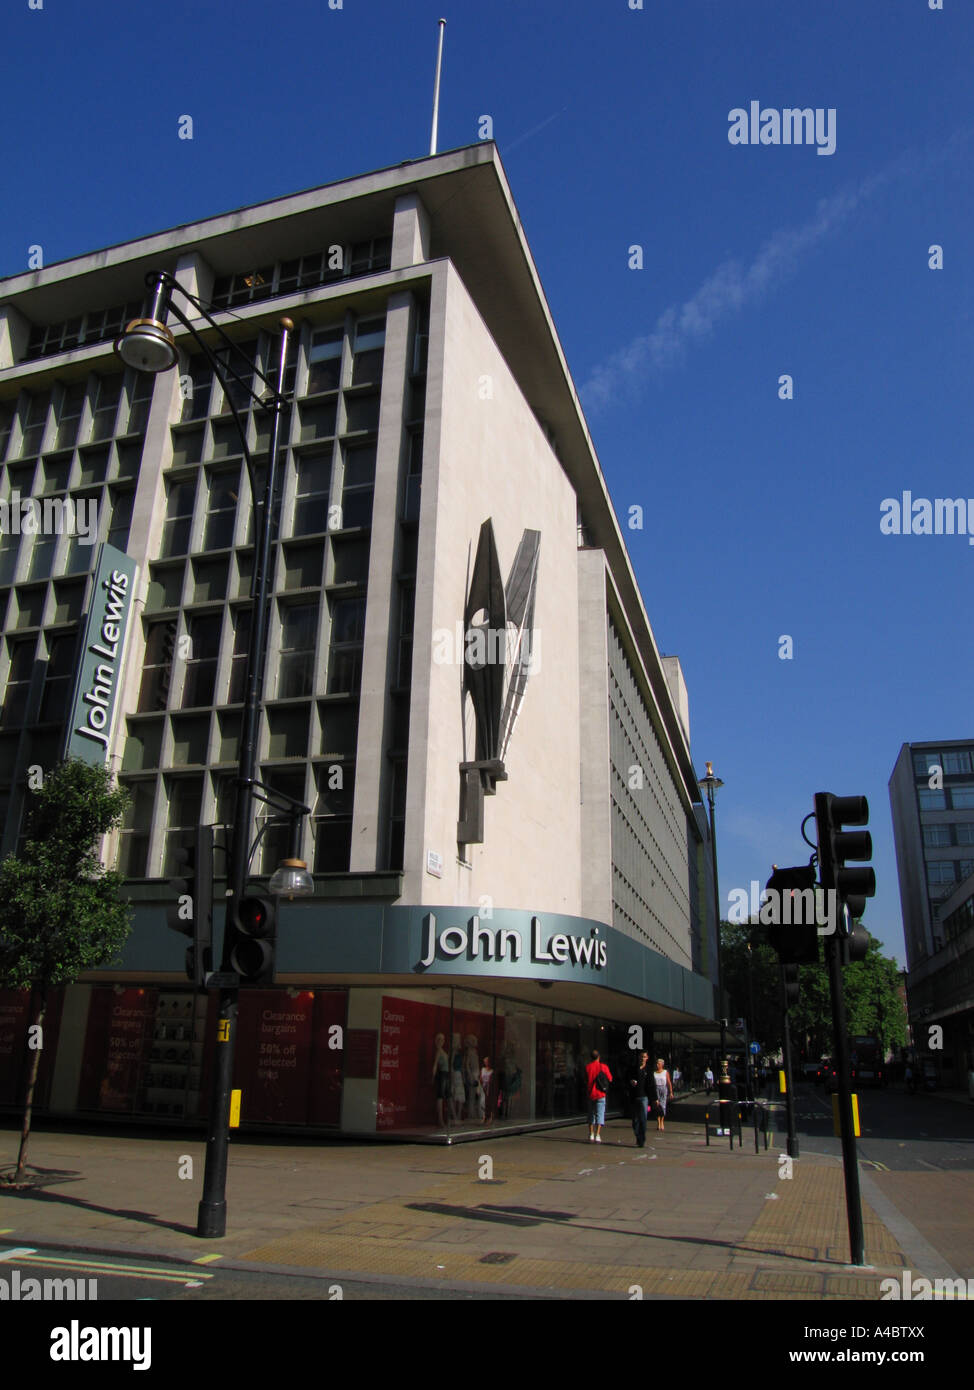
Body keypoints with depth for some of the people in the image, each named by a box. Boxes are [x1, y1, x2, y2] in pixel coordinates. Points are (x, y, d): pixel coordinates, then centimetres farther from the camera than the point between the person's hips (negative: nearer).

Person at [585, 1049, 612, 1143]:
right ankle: (597, 1136, -9)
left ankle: (591, 1136, 13)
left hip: (590, 1094, 2)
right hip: (600, 1095, -2)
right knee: (600, 1115, 0)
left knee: (591, 1115, 14)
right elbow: (610, 1079, 3)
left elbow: (585, 1081, 8)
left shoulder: (587, 1067, -1)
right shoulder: (603, 1066, -6)